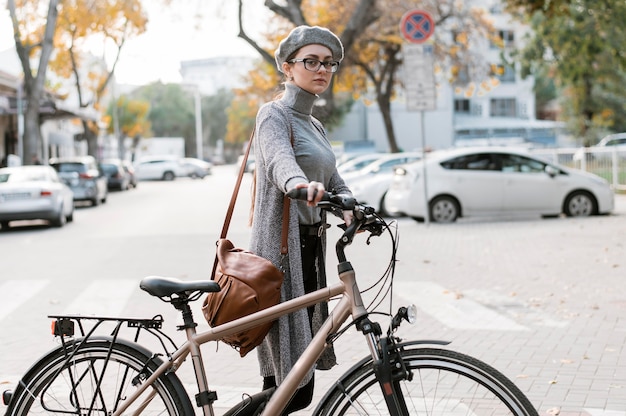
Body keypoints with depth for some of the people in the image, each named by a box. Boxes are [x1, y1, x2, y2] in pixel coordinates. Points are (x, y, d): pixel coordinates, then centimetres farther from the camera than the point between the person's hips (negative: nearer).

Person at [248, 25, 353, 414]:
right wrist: (300, 183, -52)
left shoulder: (316, 125, 19)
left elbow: (333, 180, 9)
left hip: (309, 248, 9)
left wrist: (350, 206, -15)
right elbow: (279, 159, -29)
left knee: (287, 380, 14)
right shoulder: (274, 114, -8)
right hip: (282, 249, -9)